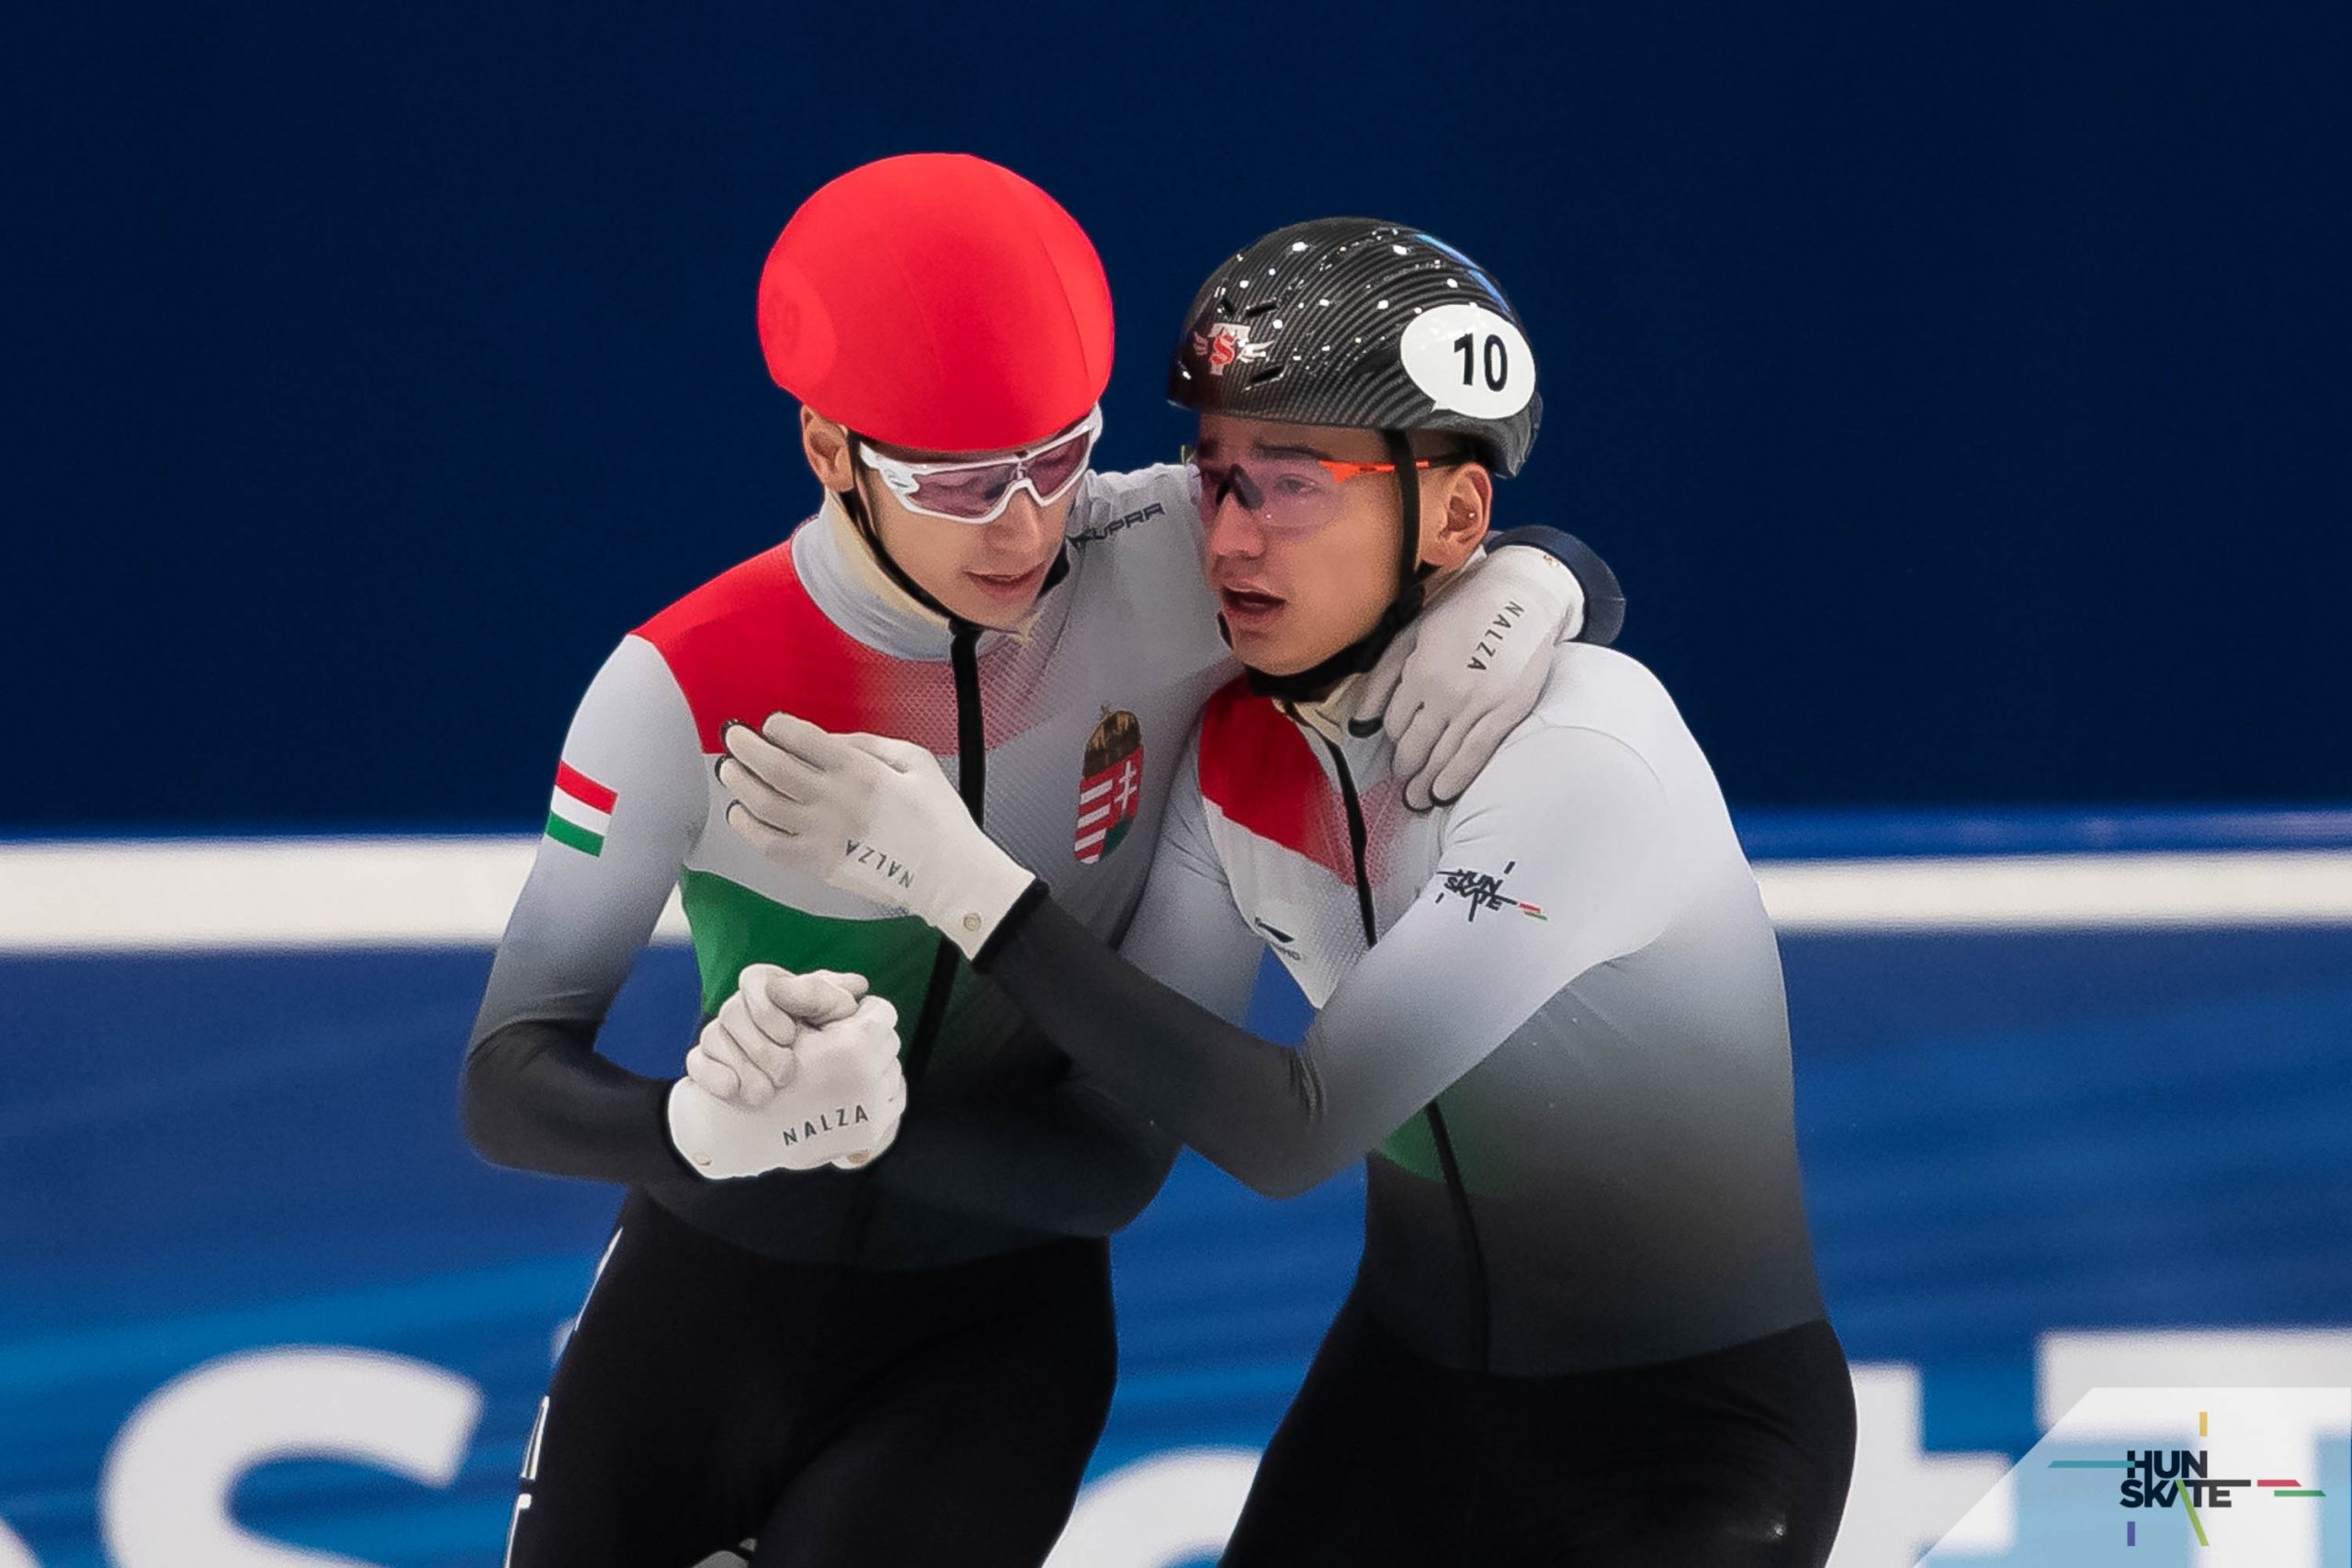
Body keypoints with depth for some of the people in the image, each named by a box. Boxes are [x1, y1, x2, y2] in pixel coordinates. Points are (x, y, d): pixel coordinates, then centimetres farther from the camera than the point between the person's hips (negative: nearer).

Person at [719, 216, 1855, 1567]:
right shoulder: (1245, 747, -5)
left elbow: (1297, 1133, -29)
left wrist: (961, 879, -32)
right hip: (1410, 1387, 6)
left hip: (1693, 1439, -6)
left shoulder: (1582, 756, -27)